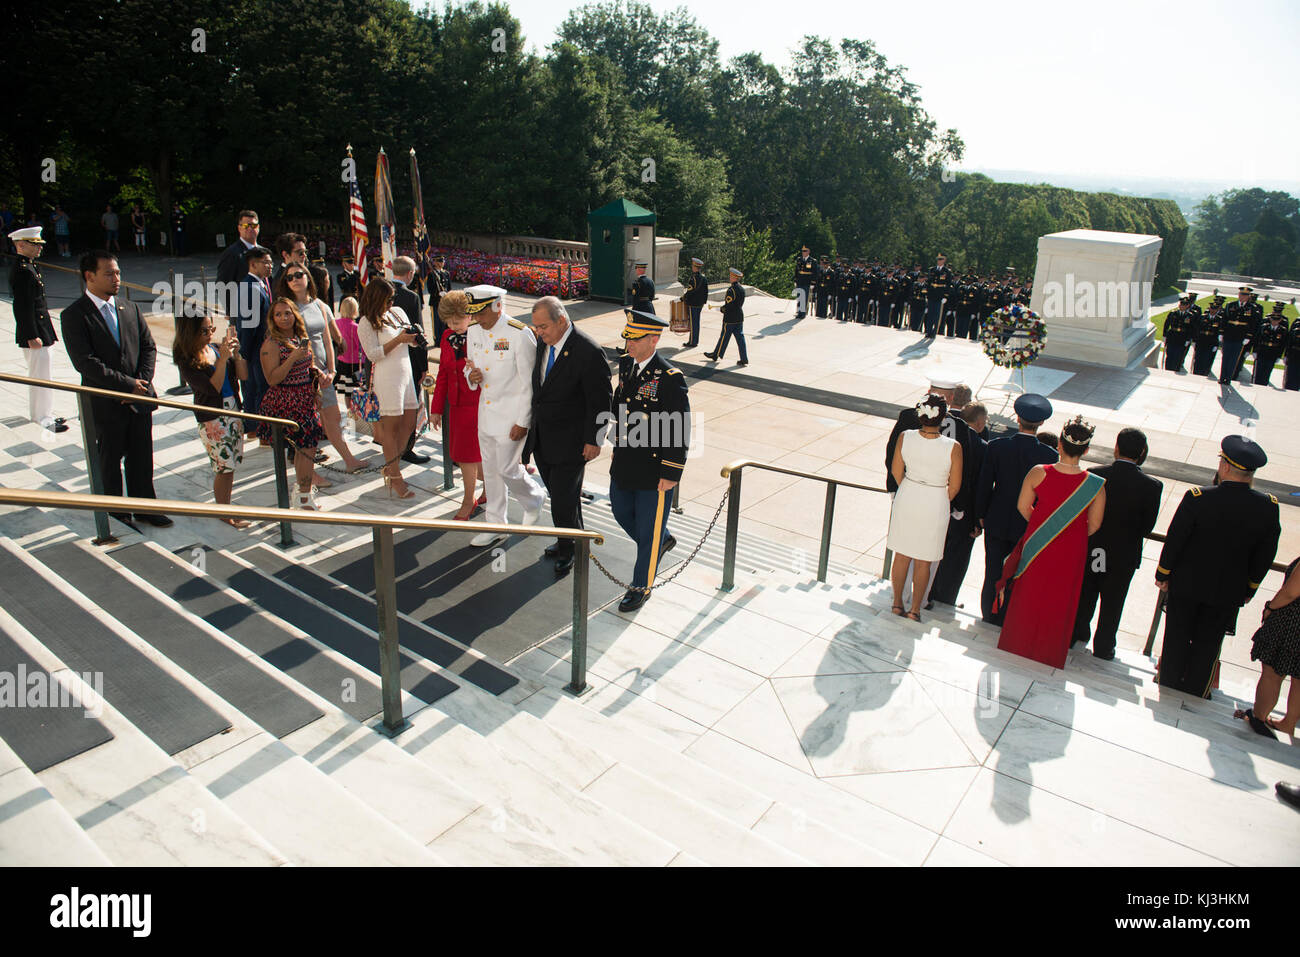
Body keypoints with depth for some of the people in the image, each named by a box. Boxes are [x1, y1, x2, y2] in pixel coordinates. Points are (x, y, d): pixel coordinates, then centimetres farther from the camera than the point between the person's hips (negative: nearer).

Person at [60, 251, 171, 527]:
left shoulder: (130, 308, 8)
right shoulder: (74, 315, -9)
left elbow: (148, 347, 8)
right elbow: (85, 362, -17)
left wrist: (142, 383, -6)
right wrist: (127, 385, -17)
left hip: (139, 399, 5)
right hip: (105, 403, -4)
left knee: (142, 458, 12)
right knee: (109, 462, 9)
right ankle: (114, 514, 24)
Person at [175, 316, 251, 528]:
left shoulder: (217, 348, 4)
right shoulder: (187, 360, -11)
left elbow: (243, 375, 3)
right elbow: (212, 388, -19)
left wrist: (235, 353, -12)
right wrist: (222, 359, -23)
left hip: (233, 411, 6)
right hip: (211, 418, -6)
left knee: (231, 465, 11)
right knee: (224, 467, -1)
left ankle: (226, 508, 23)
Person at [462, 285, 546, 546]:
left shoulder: (520, 334, -16)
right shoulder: (473, 332, 5)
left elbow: (529, 382, -15)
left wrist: (522, 422, -16)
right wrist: (471, 376, -7)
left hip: (511, 415, -7)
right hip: (485, 413, 7)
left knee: (507, 469, -3)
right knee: (490, 469, 13)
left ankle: (535, 498, 28)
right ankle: (495, 525, 25)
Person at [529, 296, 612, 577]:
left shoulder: (588, 352, -21)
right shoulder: (543, 343, 3)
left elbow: (600, 401, -16)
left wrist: (593, 440, -14)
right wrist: (532, 425, 17)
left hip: (570, 443, -7)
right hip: (542, 438, 8)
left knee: (564, 499, -1)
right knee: (557, 493, 19)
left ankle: (568, 550, 23)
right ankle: (576, 540, 39)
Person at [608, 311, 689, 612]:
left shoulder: (670, 379, -21)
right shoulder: (625, 365, 2)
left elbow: (680, 431, -18)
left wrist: (671, 474, -17)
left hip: (655, 469, -7)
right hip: (624, 463, 8)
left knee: (648, 529, 8)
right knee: (622, 514, 23)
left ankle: (642, 585, 26)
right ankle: (663, 541, 49)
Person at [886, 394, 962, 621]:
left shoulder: (905, 438, -14)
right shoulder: (953, 447, -20)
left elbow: (896, 471, -1)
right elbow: (954, 486, -10)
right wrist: (941, 502, 10)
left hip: (906, 499, 2)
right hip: (935, 504, -2)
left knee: (902, 555, 18)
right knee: (924, 561, 14)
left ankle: (897, 602, 30)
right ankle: (915, 608, 25)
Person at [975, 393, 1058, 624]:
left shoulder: (996, 446, -14)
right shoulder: (1050, 456, -16)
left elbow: (984, 485, -6)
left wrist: (981, 514, 7)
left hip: (997, 522, 1)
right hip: (1029, 525, -1)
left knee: (993, 571, 14)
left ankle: (990, 615, 28)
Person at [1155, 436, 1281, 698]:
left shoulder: (1197, 498, -23)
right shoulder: (1268, 507, -13)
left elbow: (1174, 541, -14)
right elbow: (1265, 556, -2)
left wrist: (1162, 574, 1)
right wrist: (1248, 589, 12)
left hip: (1186, 584, -2)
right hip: (1229, 593, 2)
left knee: (1177, 639, 16)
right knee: (1207, 646, 18)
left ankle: (1169, 688, 31)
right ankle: (1195, 694, 32)